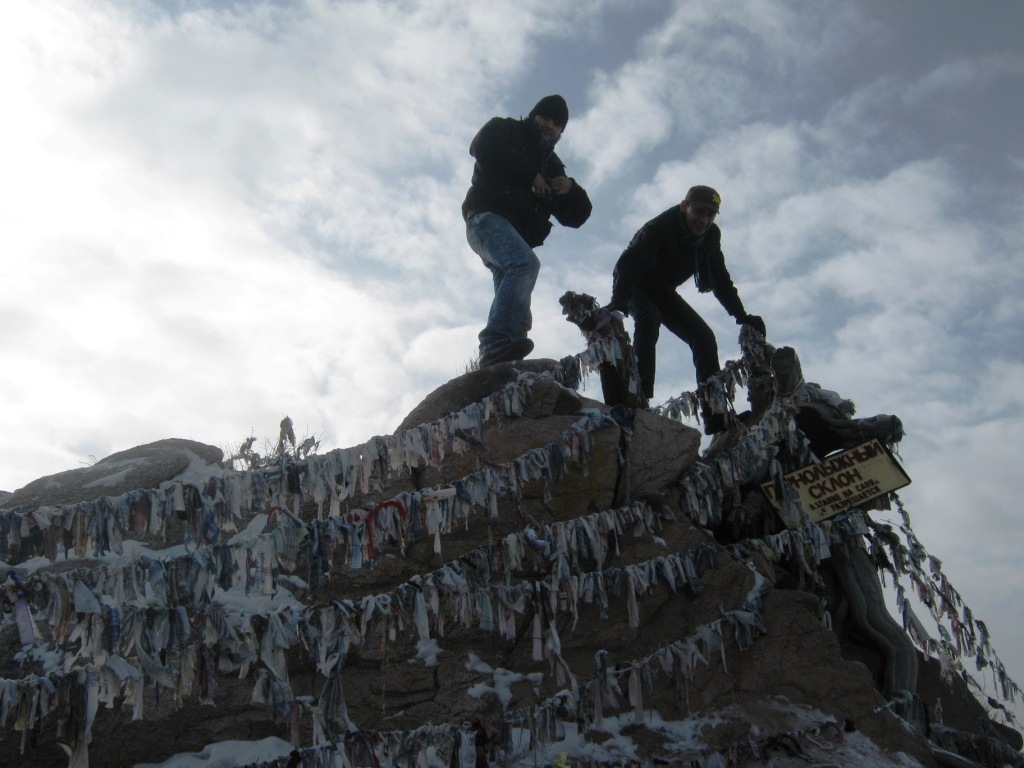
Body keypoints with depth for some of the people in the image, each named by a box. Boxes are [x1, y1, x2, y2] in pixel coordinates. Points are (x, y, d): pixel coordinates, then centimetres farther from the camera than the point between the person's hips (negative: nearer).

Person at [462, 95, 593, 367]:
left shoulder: (552, 165, 30)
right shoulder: (506, 130, 17)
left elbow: (576, 216, 23)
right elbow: (482, 146, -8)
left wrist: (570, 189, -1)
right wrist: (530, 174, -8)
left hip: (517, 235, 7)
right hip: (487, 217, -7)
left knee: (517, 305, -8)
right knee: (526, 263, -33)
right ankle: (499, 341, -48)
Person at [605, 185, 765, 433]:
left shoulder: (711, 236, -12)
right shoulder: (660, 227, -31)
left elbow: (721, 279, -2)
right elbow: (628, 263, -44)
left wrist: (741, 316, -10)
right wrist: (618, 303, -59)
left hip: (663, 292, 6)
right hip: (636, 288, -6)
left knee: (704, 338, -8)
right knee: (649, 320, -37)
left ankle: (716, 417, -8)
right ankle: (640, 396, -41)